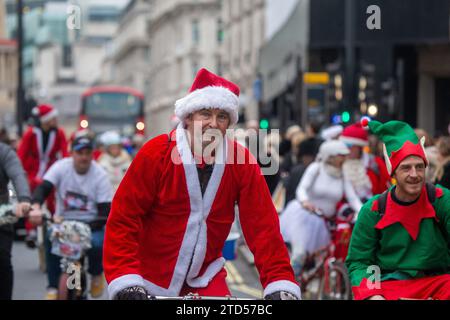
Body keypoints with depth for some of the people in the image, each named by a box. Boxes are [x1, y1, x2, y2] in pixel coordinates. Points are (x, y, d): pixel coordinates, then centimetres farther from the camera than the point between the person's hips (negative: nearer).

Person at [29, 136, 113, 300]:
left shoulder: (100, 175, -7)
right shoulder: (61, 167, -6)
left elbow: (105, 210, -11)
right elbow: (43, 188, -19)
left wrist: (88, 227, -30)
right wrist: (35, 207, -42)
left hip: (91, 224, -1)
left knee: (96, 243, -32)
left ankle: (97, 274, 6)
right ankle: (53, 287, -19)